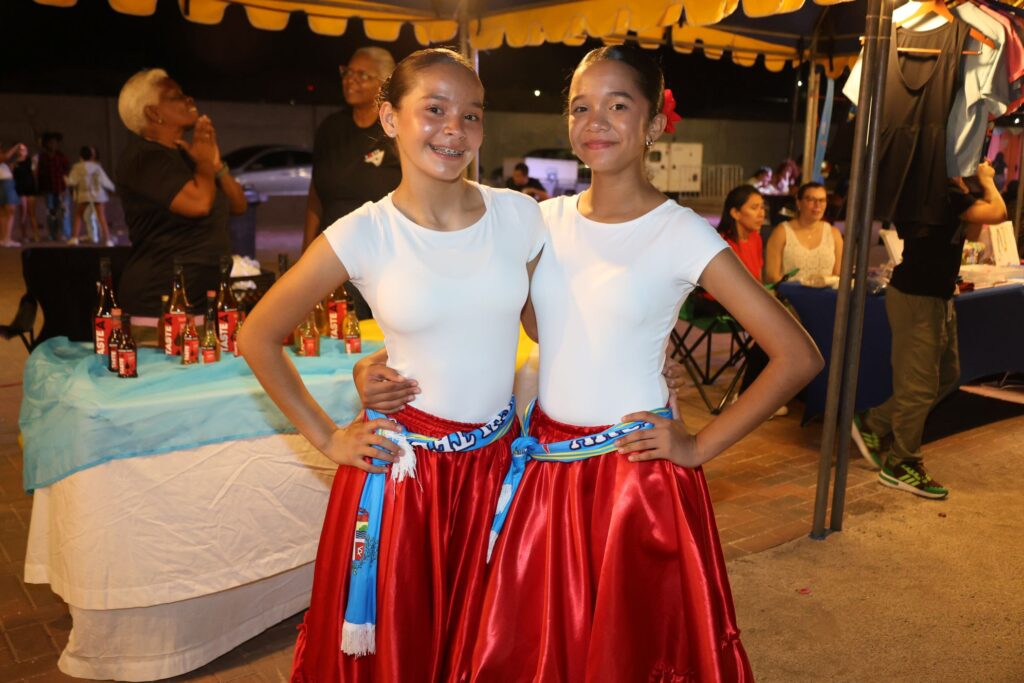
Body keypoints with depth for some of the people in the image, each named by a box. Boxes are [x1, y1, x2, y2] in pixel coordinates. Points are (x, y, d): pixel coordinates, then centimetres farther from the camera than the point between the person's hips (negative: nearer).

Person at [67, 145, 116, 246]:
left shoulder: (77, 167, -4)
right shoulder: (96, 166, -2)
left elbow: (71, 182, -8)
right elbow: (104, 180, -2)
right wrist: (112, 187, 14)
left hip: (83, 194, 0)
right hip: (98, 194, 0)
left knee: (78, 216, 14)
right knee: (102, 218, 0)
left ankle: (74, 238, 5)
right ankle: (107, 239, -6)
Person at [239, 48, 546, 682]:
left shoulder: (520, 215, -4)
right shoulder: (363, 234, -11)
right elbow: (257, 337, -2)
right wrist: (326, 437, -3)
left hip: (498, 458, 3)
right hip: (403, 467, -2)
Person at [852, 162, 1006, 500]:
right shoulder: (943, 191, -19)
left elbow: (972, 232, 17)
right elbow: (997, 213, -20)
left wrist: (971, 188, 7)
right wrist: (987, 181, -1)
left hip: (936, 296, 11)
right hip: (917, 298, -11)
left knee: (947, 375, 17)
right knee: (919, 384, -3)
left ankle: (874, 425, 24)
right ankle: (901, 465, 10)